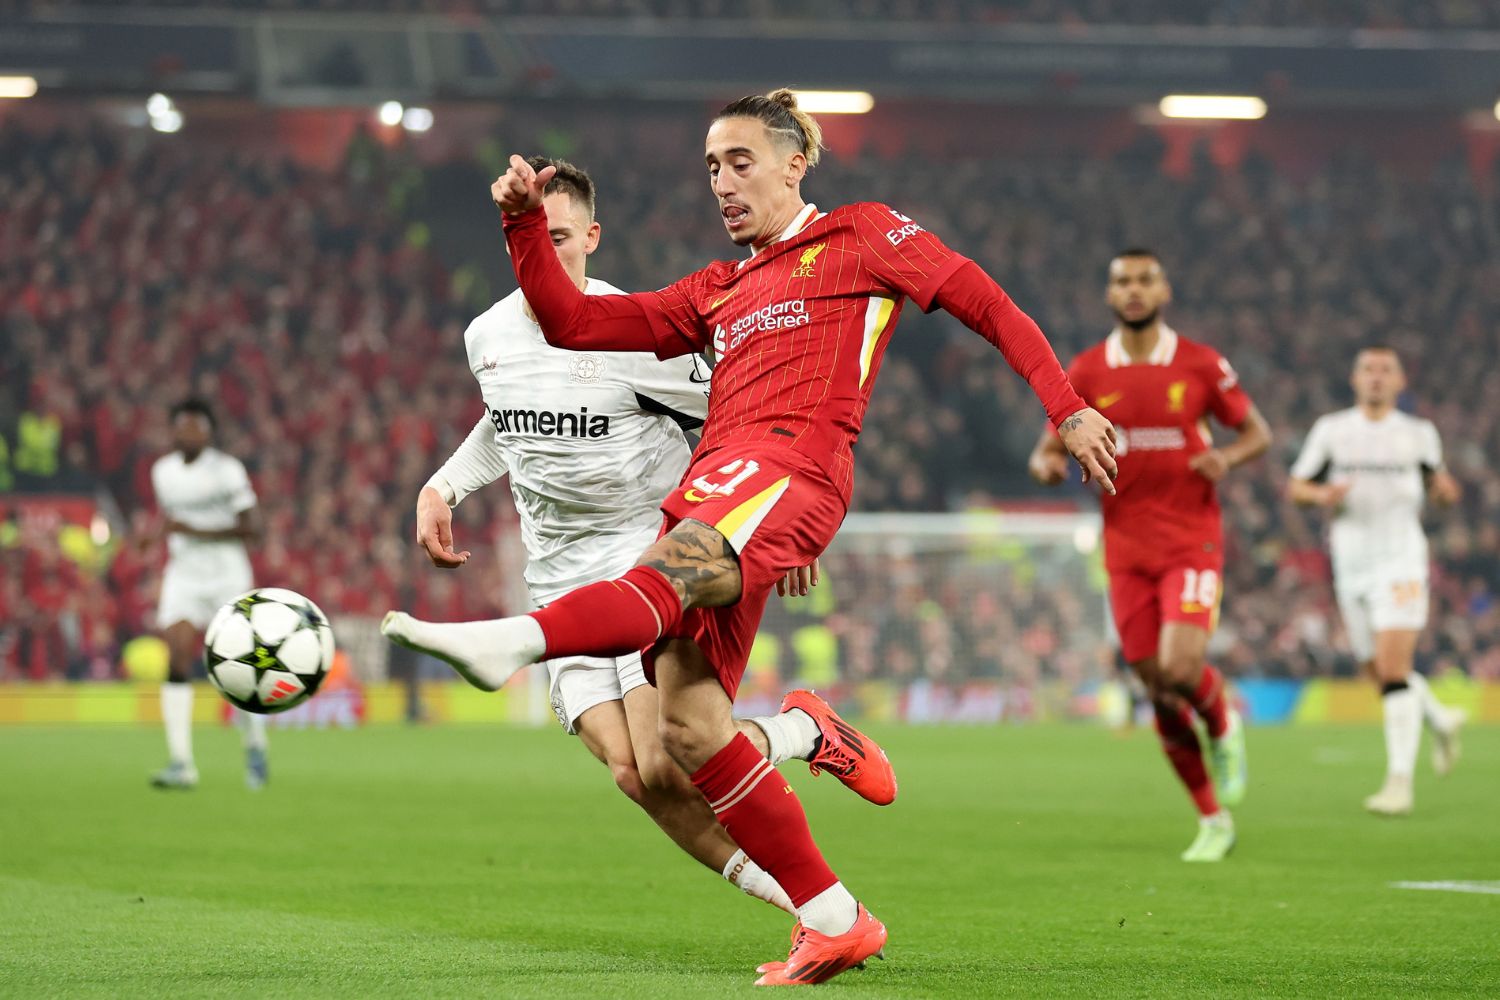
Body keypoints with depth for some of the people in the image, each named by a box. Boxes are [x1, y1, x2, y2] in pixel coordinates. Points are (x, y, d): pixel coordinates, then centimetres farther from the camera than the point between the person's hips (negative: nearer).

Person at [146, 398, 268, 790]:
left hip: (228, 577, -4)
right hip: (183, 577, 4)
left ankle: (255, 746, 24)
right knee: (176, 662, -14)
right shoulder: (162, 472, 7)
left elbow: (251, 527, -14)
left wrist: (195, 532, -20)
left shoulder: (227, 470, -10)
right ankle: (181, 763, -17)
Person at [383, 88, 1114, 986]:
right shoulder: (719, 291, 32)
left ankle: (515, 641, -67)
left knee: (673, 568, -37)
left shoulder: (861, 238, 17)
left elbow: (984, 300, 13)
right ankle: (833, 921, 0)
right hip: (715, 474, 8)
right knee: (690, 727, -5)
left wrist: (1068, 408, 4)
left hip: (794, 466, -8)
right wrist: (523, 224, 17)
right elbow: (575, 323, 30)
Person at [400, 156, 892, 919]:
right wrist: (441, 487, 15)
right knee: (633, 777, -9)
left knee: (667, 766, -20)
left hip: (651, 558, -5)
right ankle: (794, 894, 3)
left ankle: (806, 729, 10)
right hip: (560, 580, 5)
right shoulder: (486, 337, 5)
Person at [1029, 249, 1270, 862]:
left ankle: (1223, 725, 14)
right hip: (1126, 551, 2)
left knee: (1180, 668, -22)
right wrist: (1049, 466, -17)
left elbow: (1259, 432, 9)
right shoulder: (1085, 373, 3)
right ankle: (1213, 821, 15)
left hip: (1192, 543, -2)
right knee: (1158, 690, 1)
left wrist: (1227, 457, -14)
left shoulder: (1200, 365, -1)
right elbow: (1046, 453, 8)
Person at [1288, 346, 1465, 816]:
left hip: (1400, 559, -3)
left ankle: (1400, 779, -18)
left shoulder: (1418, 433, 6)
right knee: (1382, 675, 8)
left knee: (1393, 667, -17)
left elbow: (1434, 477, 18)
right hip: (1351, 562, 3)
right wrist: (1321, 494, -12)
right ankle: (1439, 720, 38)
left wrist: (1443, 487, -6)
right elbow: (1295, 486, 10)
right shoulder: (1331, 430, 8)